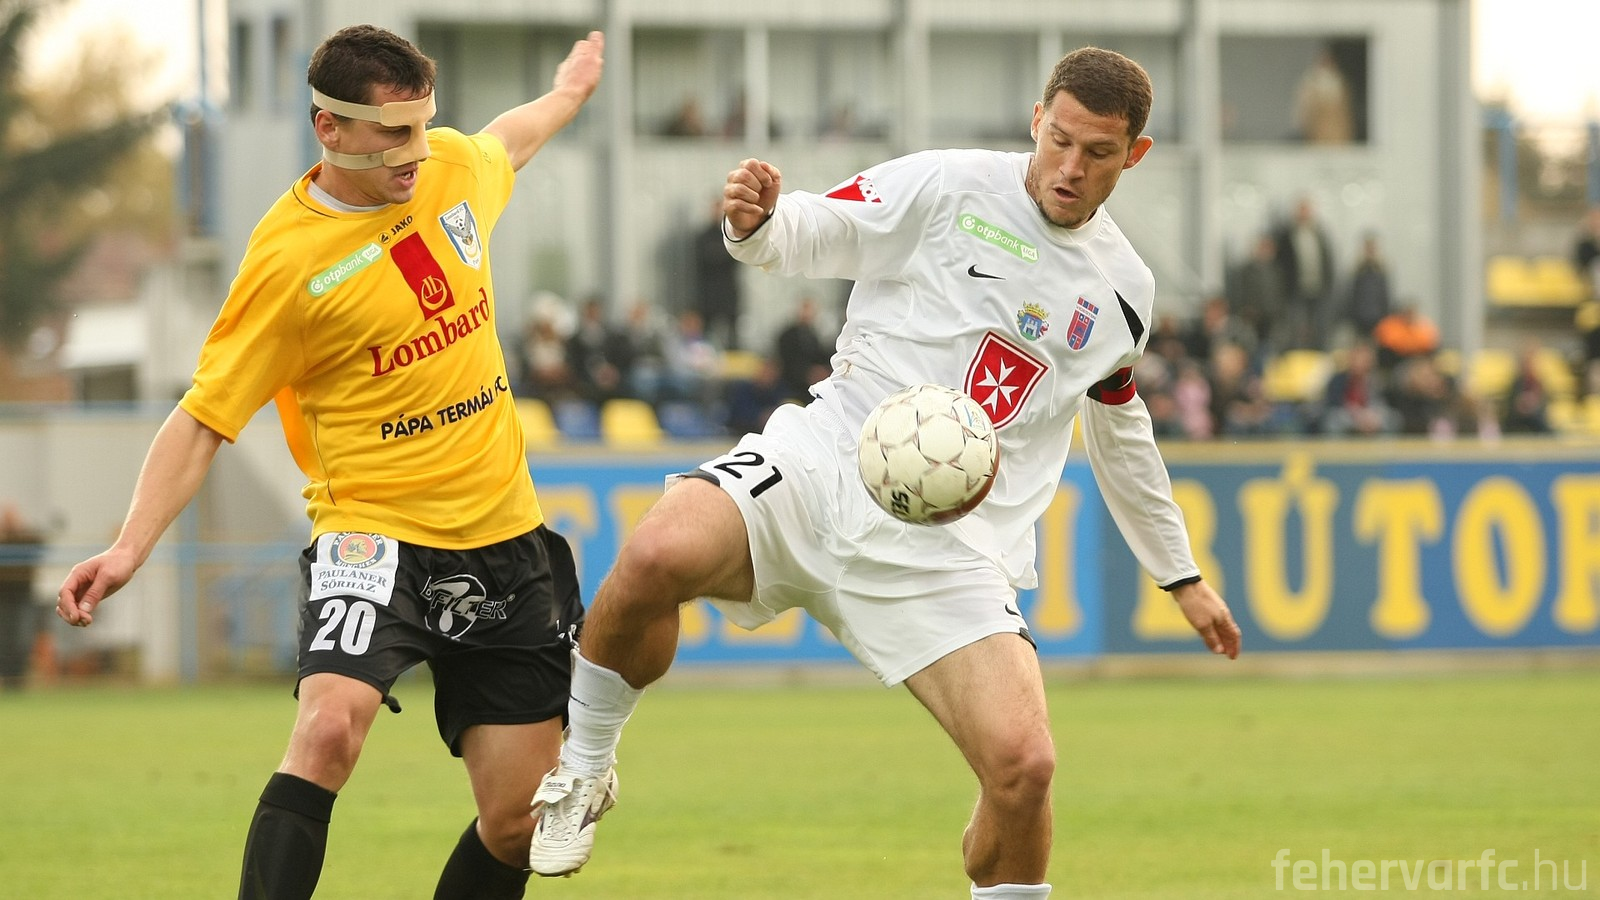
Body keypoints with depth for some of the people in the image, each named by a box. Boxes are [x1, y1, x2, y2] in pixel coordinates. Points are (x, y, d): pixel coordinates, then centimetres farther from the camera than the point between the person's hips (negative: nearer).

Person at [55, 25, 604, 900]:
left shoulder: (453, 166, 3)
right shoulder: (287, 259, -14)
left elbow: (504, 142, 29)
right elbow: (204, 417, -10)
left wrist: (566, 94, 49)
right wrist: (130, 547, -22)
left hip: (504, 534, 6)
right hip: (373, 530, -5)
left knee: (516, 818, 0)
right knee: (329, 727, -32)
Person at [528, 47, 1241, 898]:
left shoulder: (1122, 290, 14)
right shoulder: (950, 186, 0)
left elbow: (1121, 438, 30)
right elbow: (808, 231, -2)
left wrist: (1182, 577, 37)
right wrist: (755, 223, -27)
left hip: (953, 543, 3)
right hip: (825, 465, -3)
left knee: (1022, 764, -19)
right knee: (656, 555, -32)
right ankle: (582, 769, -4)